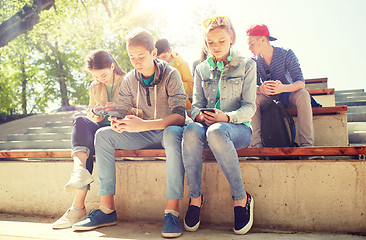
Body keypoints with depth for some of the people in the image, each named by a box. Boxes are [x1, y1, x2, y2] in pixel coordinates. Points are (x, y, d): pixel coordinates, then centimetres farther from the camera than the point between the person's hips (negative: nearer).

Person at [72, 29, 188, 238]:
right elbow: (122, 110, 4)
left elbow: (180, 116, -25)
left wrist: (143, 125, -38)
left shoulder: (170, 75, -14)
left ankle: (172, 212, -38)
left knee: (172, 134, -41)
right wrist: (117, 122, -24)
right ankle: (107, 209, -15)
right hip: (147, 134, 5)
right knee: (103, 135, -14)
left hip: (169, 130, -5)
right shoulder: (130, 80, 2)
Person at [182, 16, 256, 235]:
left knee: (216, 132, -40)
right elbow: (196, 105, 13)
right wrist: (200, 115, -12)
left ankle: (241, 198, -26)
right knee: (191, 131, -35)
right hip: (208, 125, 3)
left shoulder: (246, 65, 6)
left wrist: (227, 117, -22)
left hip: (238, 128, -3)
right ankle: (195, 197, -21)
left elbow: (249, 107, -2)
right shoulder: (202, 69, 17)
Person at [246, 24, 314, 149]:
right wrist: (260, 89, -38)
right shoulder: (255, 61, -4)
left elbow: (301, 83, -23)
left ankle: (307, 143, -33)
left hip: (287, 94, -2)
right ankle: (256, 143, -32)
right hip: (267, 98, 2)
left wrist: (283, 88, -46)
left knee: (302, 94, -34)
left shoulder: (287, 54, -14)